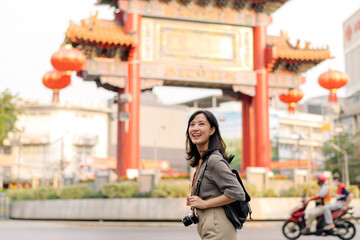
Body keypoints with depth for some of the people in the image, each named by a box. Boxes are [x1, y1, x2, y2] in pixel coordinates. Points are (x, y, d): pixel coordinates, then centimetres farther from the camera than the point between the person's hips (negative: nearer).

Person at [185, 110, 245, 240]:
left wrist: (204, 203, -16)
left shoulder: (214, 160, -15)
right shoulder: (200, 160, 14)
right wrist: (194, 199, 7)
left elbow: (237, 193, -21)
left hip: (217, 229, -9)